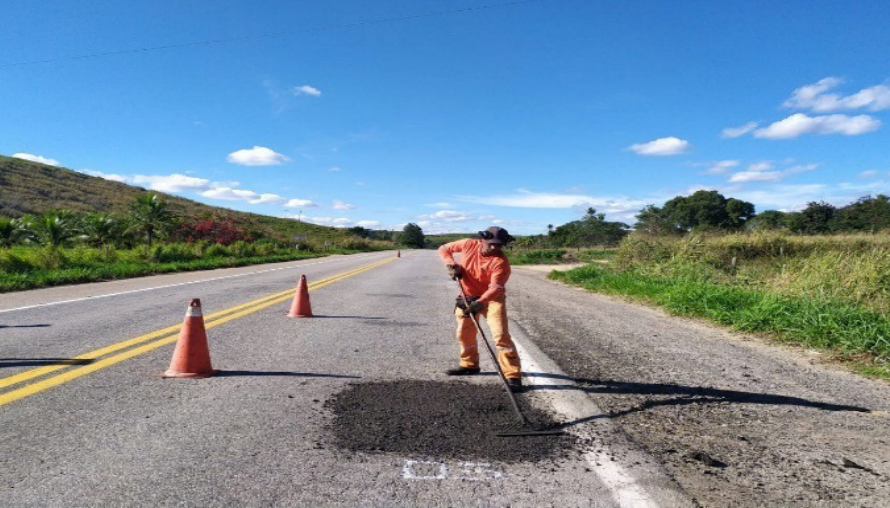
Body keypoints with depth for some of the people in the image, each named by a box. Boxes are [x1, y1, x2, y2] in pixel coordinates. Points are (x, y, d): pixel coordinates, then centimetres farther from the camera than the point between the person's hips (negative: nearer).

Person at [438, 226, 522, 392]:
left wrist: (480, 303, -46)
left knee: (501, 334, -17)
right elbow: (444, 249, 1)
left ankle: (513, 375, -13)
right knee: (464, 334, 16)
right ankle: (469, 365, 39)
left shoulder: (501, 261, -23)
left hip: (491, 298, -5)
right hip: (467, 297, 5)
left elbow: (495, 287, -32)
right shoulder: (469, 244, -11)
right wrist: (452, 264, -17)